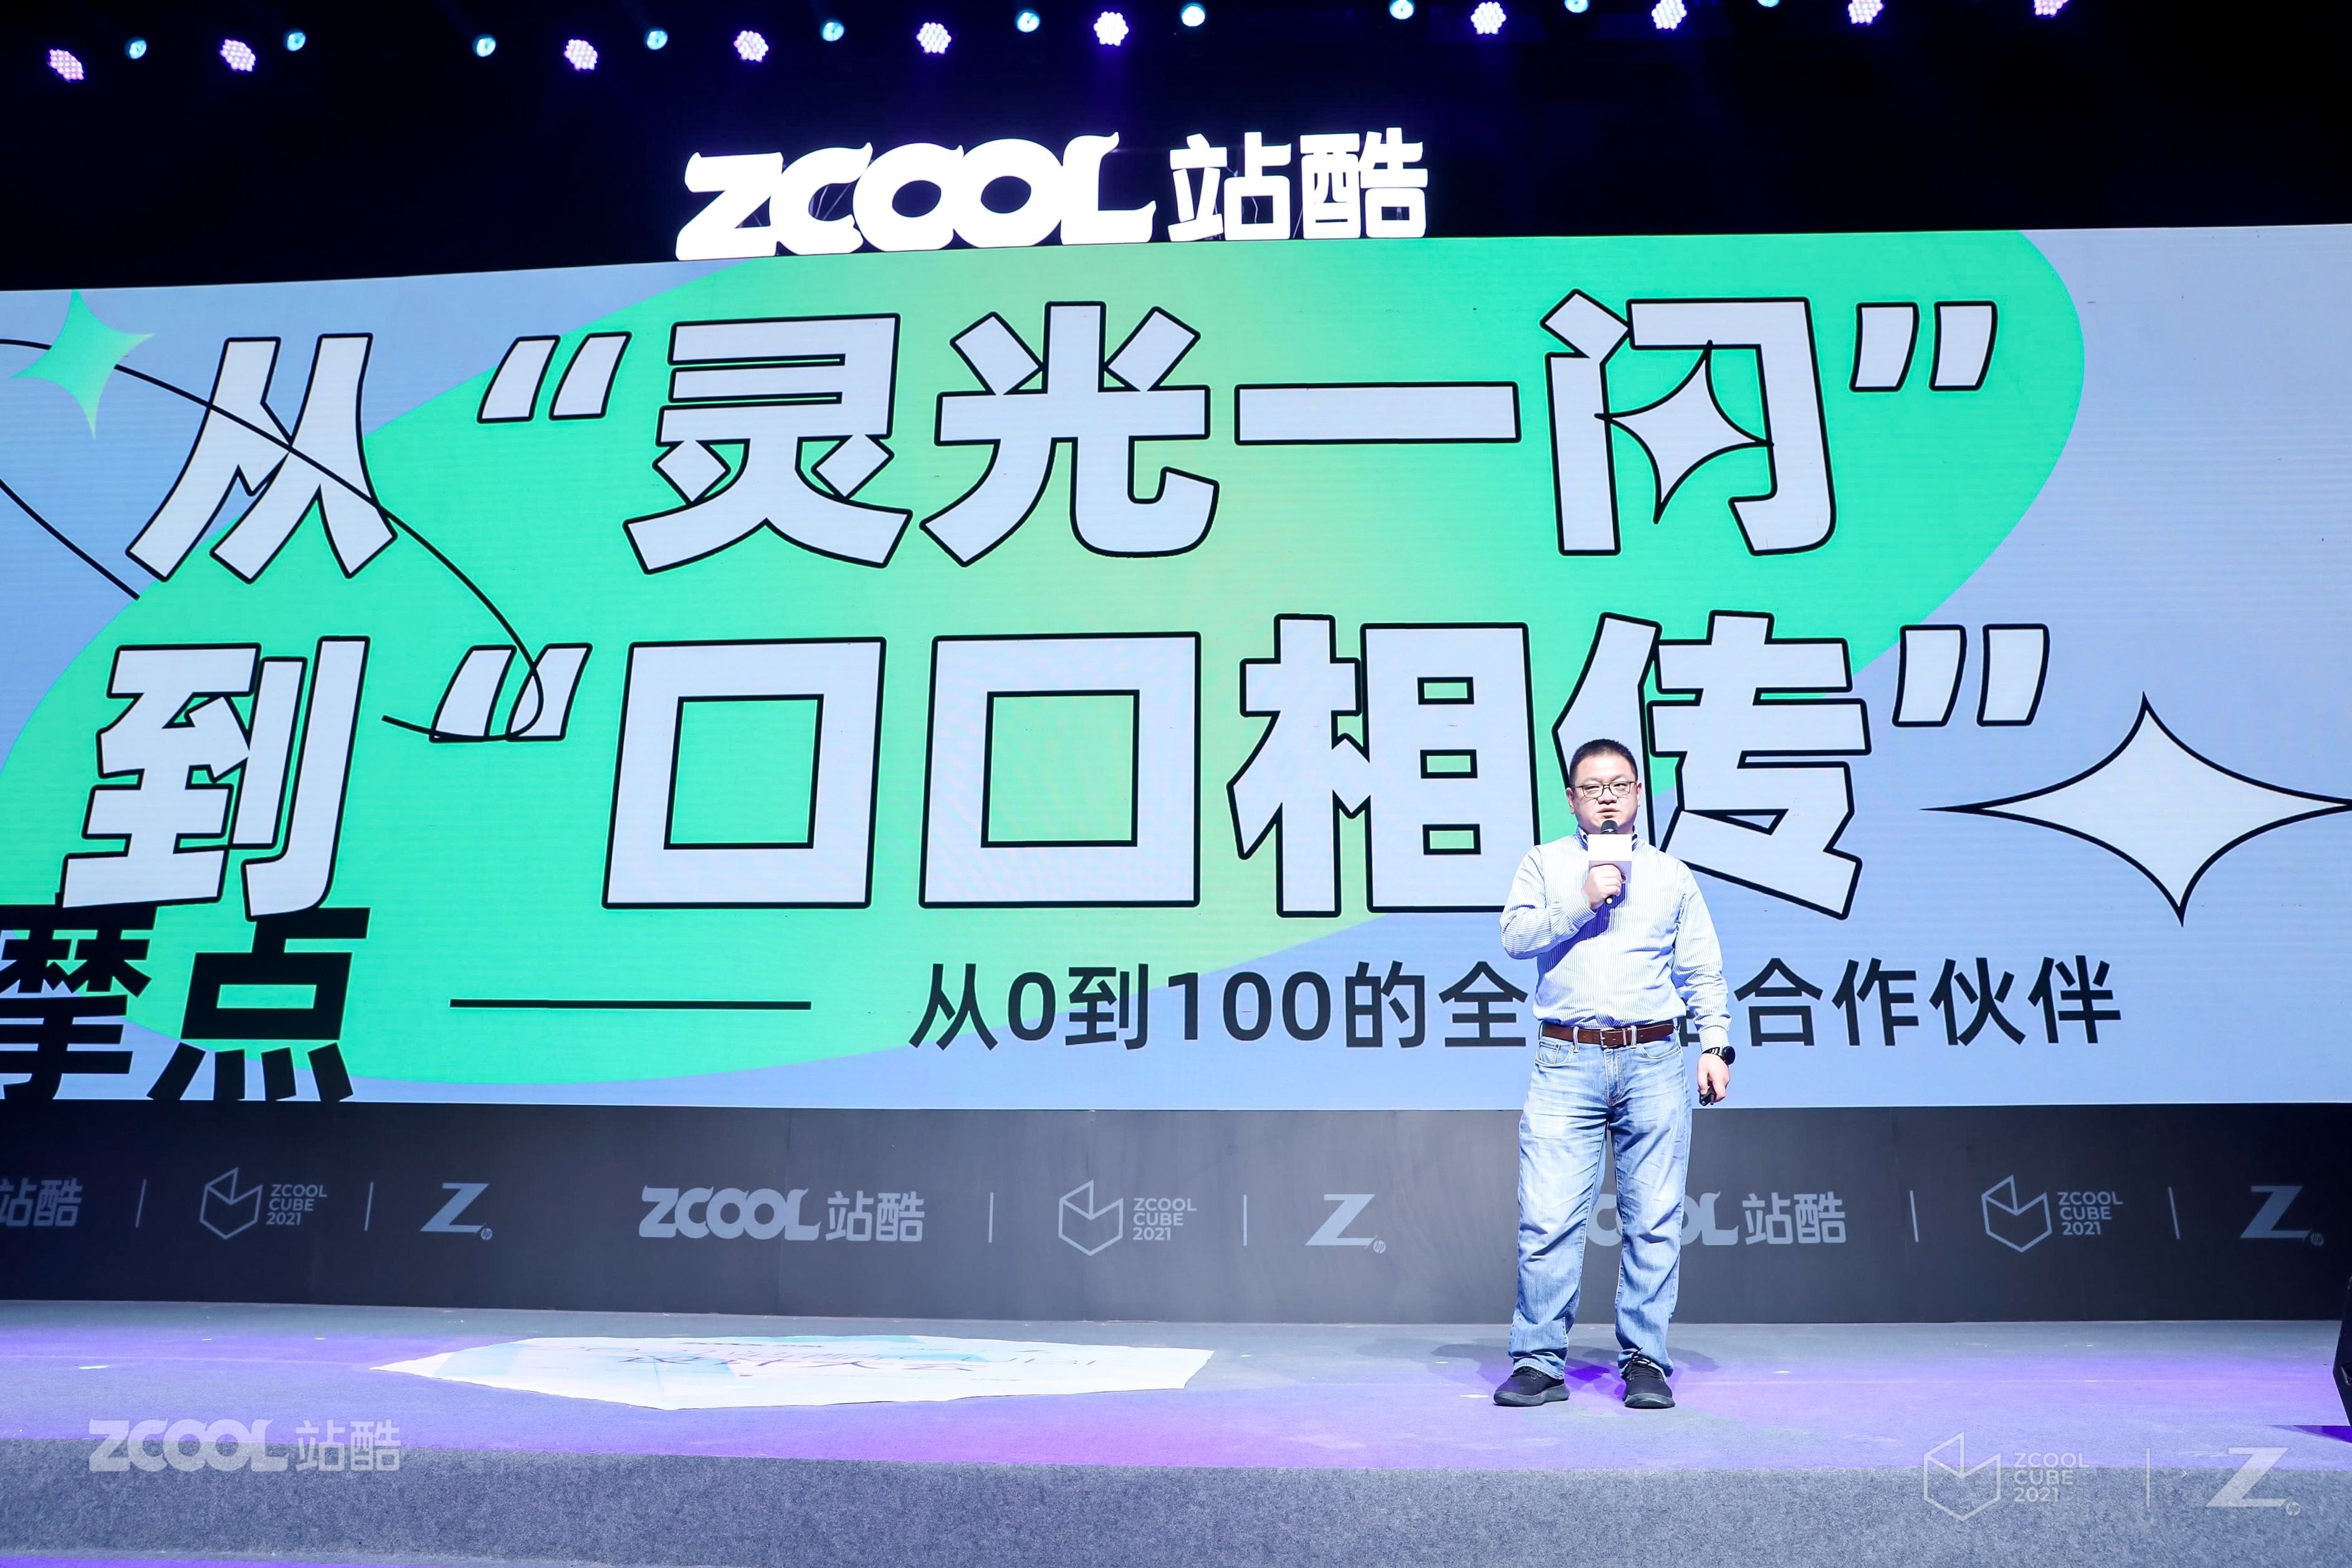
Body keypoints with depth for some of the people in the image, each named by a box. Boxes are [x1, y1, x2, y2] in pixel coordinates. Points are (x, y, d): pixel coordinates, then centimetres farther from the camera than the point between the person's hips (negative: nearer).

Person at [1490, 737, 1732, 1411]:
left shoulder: (1672, 875, 15)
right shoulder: (1545, 863, 13)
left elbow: (1703, 972, 14)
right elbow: (1514, 936, -1)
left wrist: (1716, 1045, 2)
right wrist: (1582, 901, -9)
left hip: (1652, 1063, 1)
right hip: (1565, 1063, -1)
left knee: (1654, 1221, 2)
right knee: (1547, 1220, -5)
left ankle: (1645, 1361, 13)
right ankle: (1538, 1362, 4)